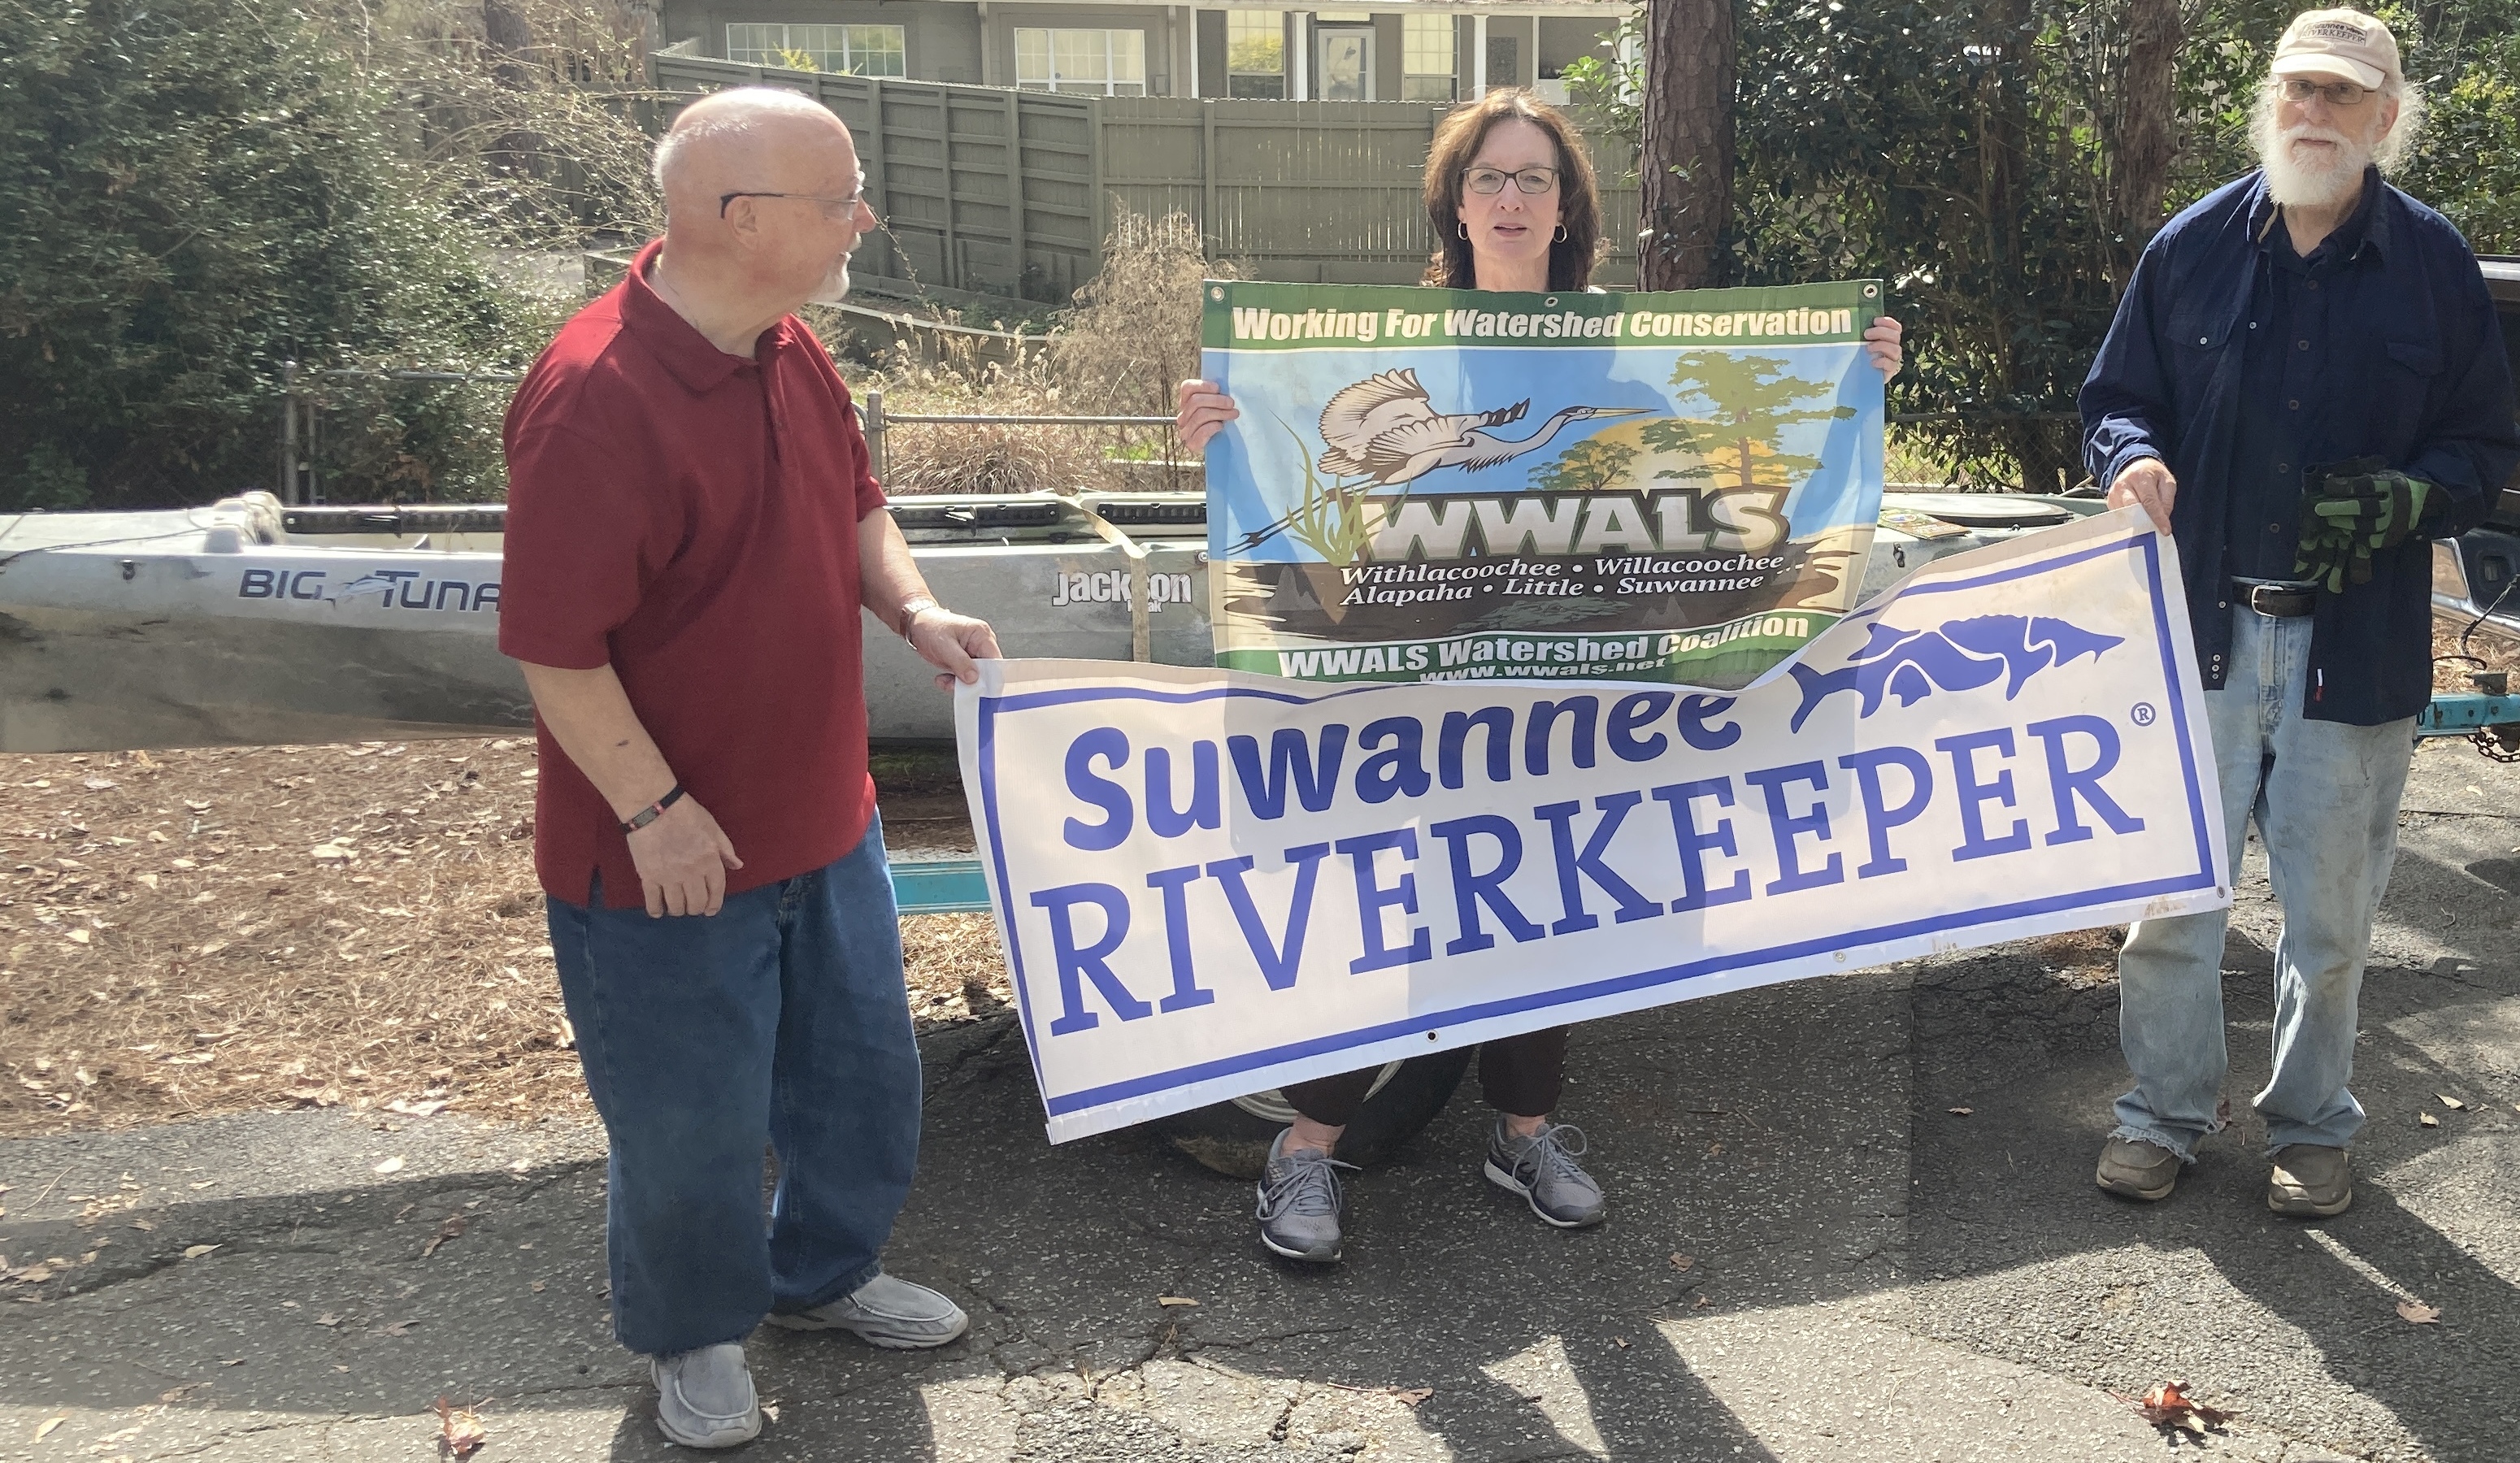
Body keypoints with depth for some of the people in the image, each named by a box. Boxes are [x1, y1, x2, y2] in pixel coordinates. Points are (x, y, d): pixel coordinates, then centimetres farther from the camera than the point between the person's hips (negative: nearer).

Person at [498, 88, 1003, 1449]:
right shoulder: (594, 396, -26)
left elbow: (853, 502, 17)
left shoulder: (792, 351, 1)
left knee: (861, 1067, 22)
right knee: (690, 1123, 11)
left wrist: (912, 606, -1)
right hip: (674, 856, -8)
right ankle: (694, 1336, 39)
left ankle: (822, 1272, 48)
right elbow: (552, 644, -24)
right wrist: (655, 809, -21)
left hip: (822, 821, 8)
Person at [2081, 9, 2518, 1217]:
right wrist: (2135, 460, -12)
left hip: (2357, 641, 0)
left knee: (2329, 908, 10)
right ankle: (2166, 1108, 22)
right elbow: (2116, 397, 11)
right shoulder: (2193, 246, 3)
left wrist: (2406, 496, -14)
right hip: (2201, 628, 0)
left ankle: (2310, 1123, 29)